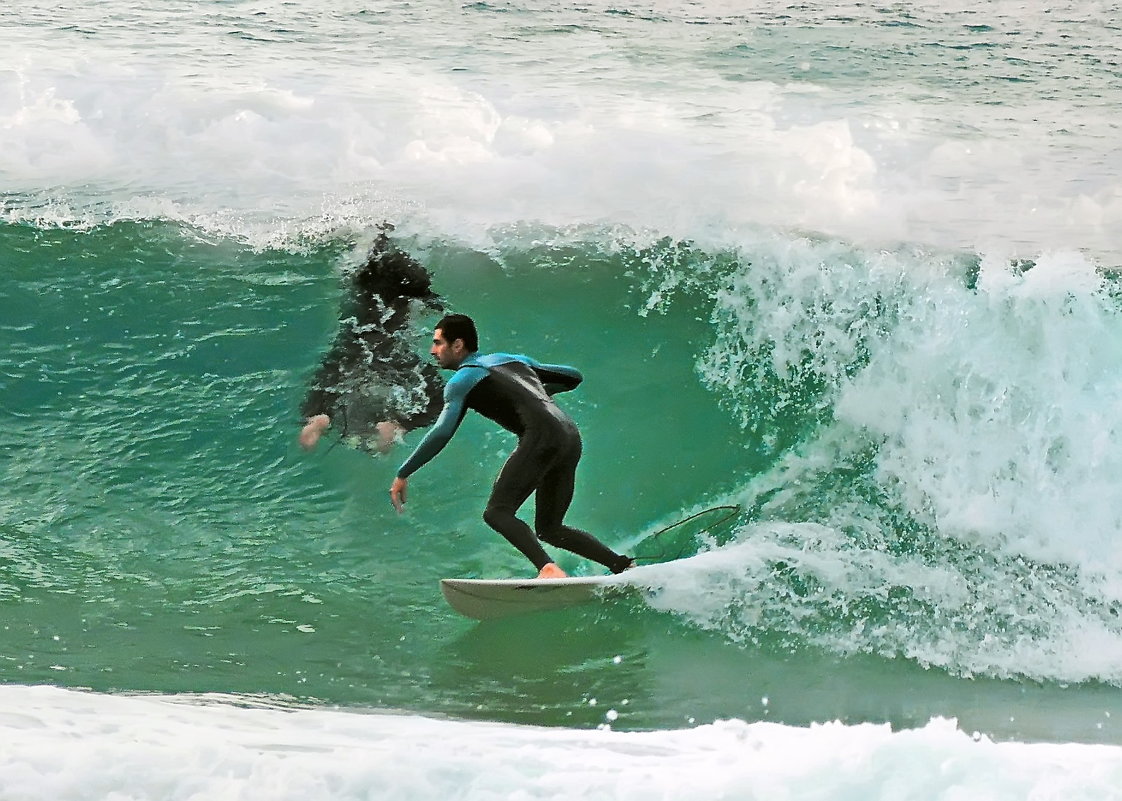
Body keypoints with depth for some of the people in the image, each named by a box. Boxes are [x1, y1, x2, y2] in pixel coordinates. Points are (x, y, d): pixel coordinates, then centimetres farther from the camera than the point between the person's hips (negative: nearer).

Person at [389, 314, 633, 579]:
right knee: (549, 528, 14)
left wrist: (403, 475, 0)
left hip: (542, 436, -8)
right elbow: (574, 376, 35)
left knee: (497, 512, -11)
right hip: (571, 435, 8)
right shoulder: (511, 359, 29)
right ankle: (625, 565, 4)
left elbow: (442, 433, -5)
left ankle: (548, 568, -33)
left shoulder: (462, 380, 9)